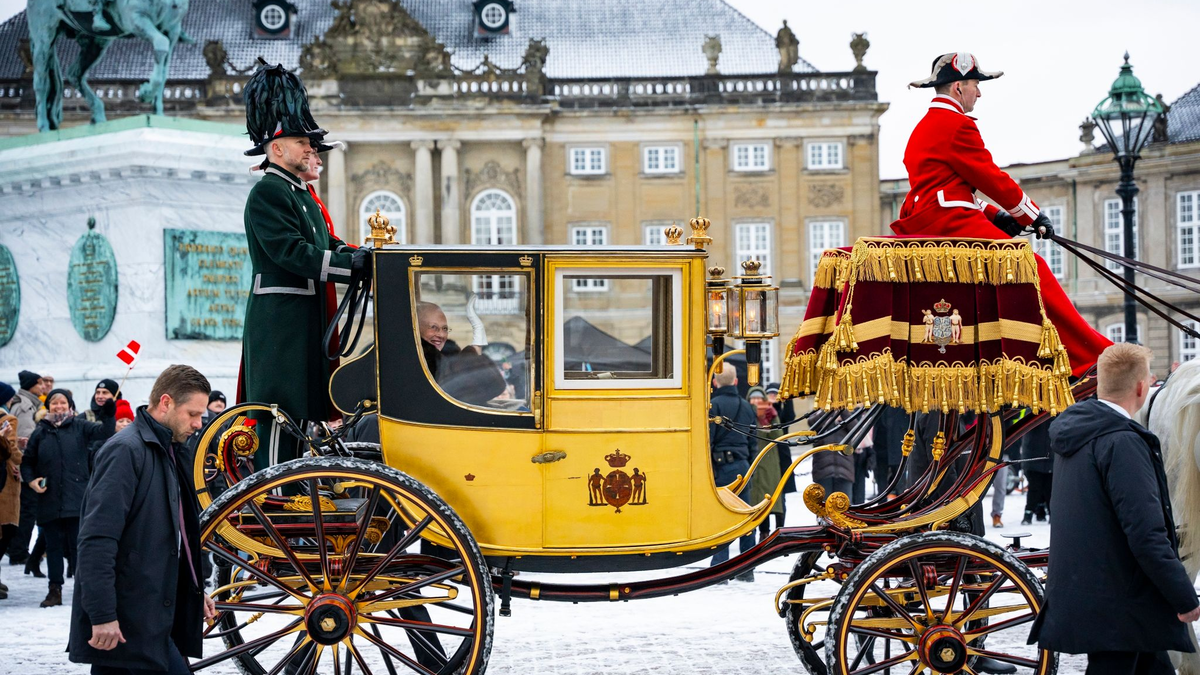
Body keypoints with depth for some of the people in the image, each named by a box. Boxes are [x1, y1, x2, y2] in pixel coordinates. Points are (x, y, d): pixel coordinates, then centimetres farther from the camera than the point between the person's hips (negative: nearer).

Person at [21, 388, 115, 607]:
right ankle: (55, 590, 13)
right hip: (49, 501, 2)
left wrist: (108, 417, -26)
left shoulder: (80, 427, 6)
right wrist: (30, 480, -2)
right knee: (53, 546, 6)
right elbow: (27, 462, 15)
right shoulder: (40, 433, 10)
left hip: (76, 500, -2)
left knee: (78, 545, -2)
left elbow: (102, 433, -7)